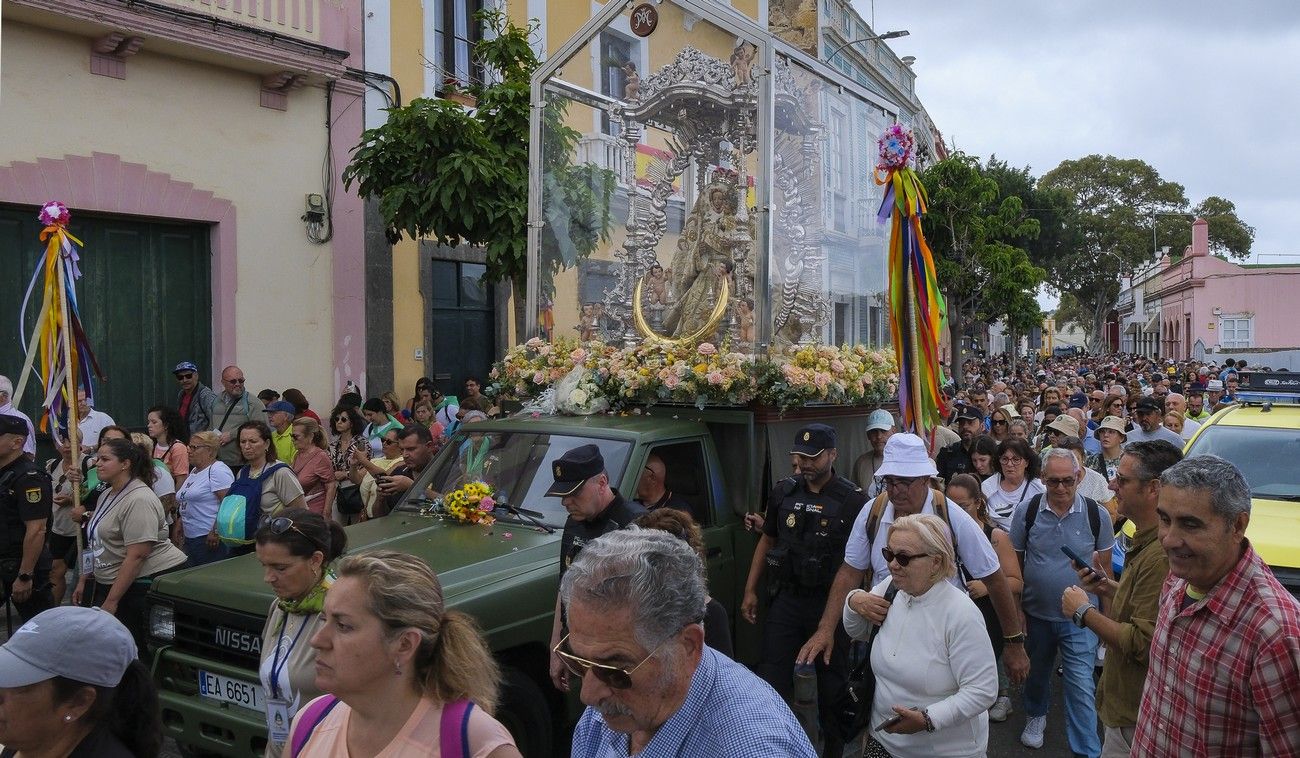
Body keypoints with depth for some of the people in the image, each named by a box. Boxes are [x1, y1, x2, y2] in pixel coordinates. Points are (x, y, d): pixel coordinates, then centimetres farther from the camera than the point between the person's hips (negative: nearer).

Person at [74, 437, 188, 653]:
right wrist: (83, 581, 18)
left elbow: (136, 556, -22)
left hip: (149, 581, -9)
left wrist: (111, 601, -20)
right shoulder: (107, 495, 14)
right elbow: (98, 544, 22)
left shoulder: (139, 500, -18)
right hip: (110, 582, 9)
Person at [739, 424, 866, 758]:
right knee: (770, 680, 2)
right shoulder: (783, 492, 4)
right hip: (786, 598, 4)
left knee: (832, 686, 12)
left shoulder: (853, 499, -11)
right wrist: (750, 590, 11)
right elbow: (767, 541, 15)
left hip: (830, 602, -3)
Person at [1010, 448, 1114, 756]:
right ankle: (1036, 716, 47)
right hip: (1036, 613, 2)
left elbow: (1105, 567, 1)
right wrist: (1016, 611, -2)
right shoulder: (1027, 511, -9)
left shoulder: (1097, 515, -9)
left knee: (1081, 686, -2)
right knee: (1036, 673, 21)